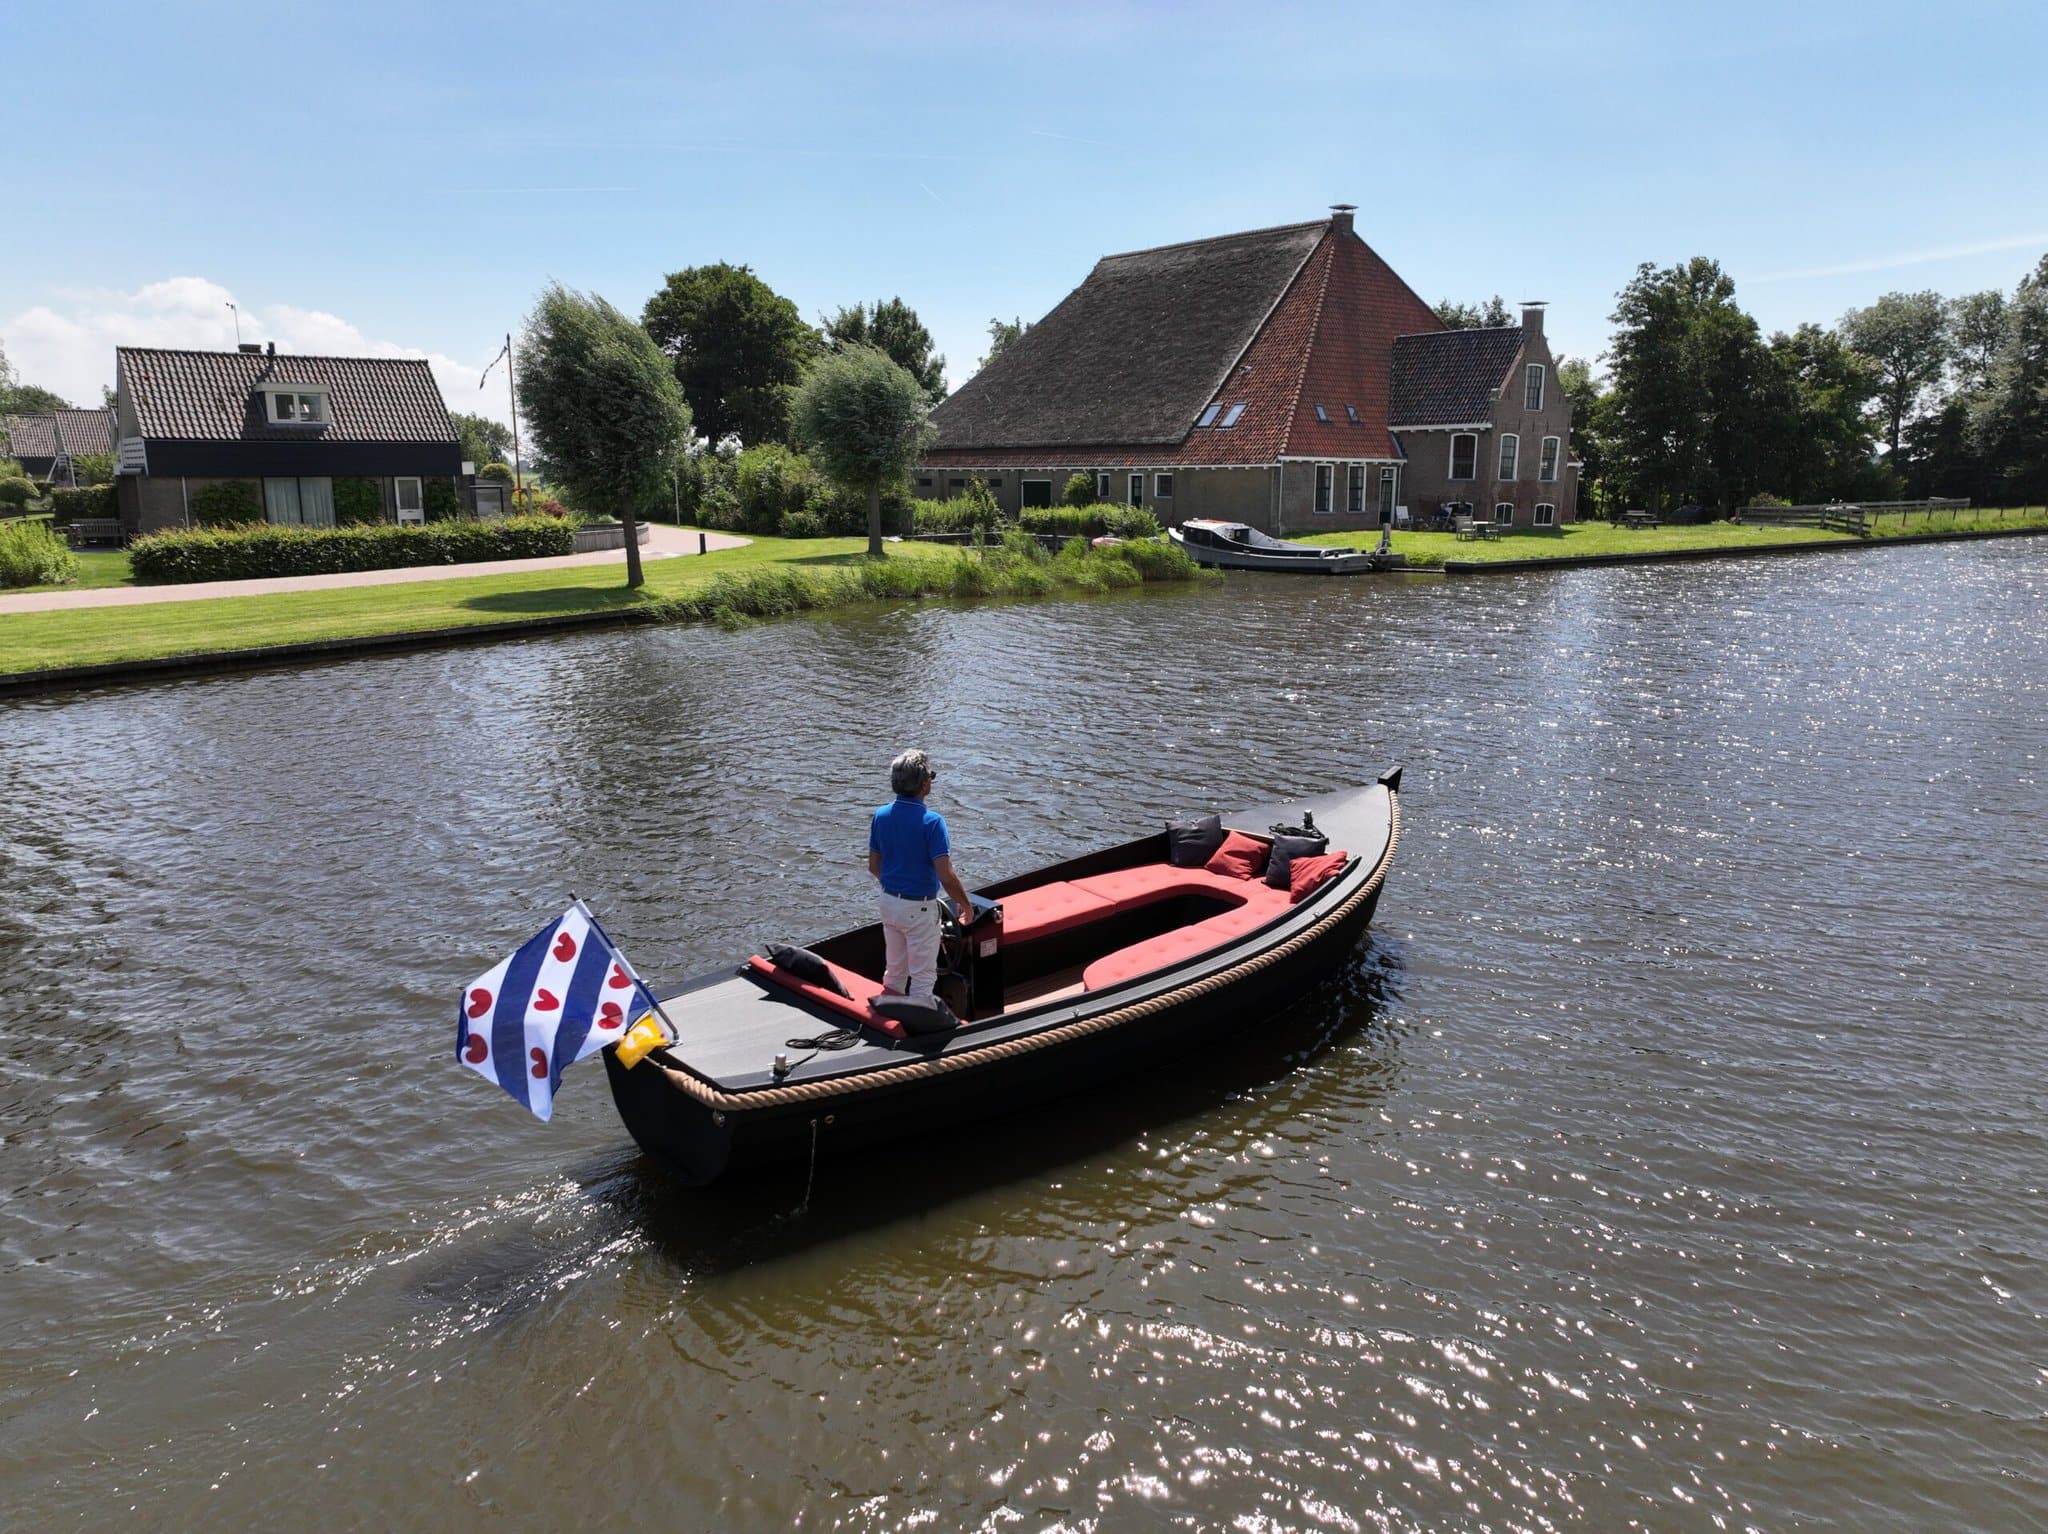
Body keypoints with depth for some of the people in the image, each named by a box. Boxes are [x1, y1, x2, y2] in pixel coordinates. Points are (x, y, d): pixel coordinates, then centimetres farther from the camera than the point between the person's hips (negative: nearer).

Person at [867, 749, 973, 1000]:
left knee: (894, 970, 20)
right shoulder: (931, 821, -21)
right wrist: (965, 904, -7)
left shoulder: (880, 816, -3)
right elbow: (946, 876, -23)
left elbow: (873, 866, 6)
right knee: (923, 976, 7)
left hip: (888, 902, 6)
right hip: (919, 908, -6)